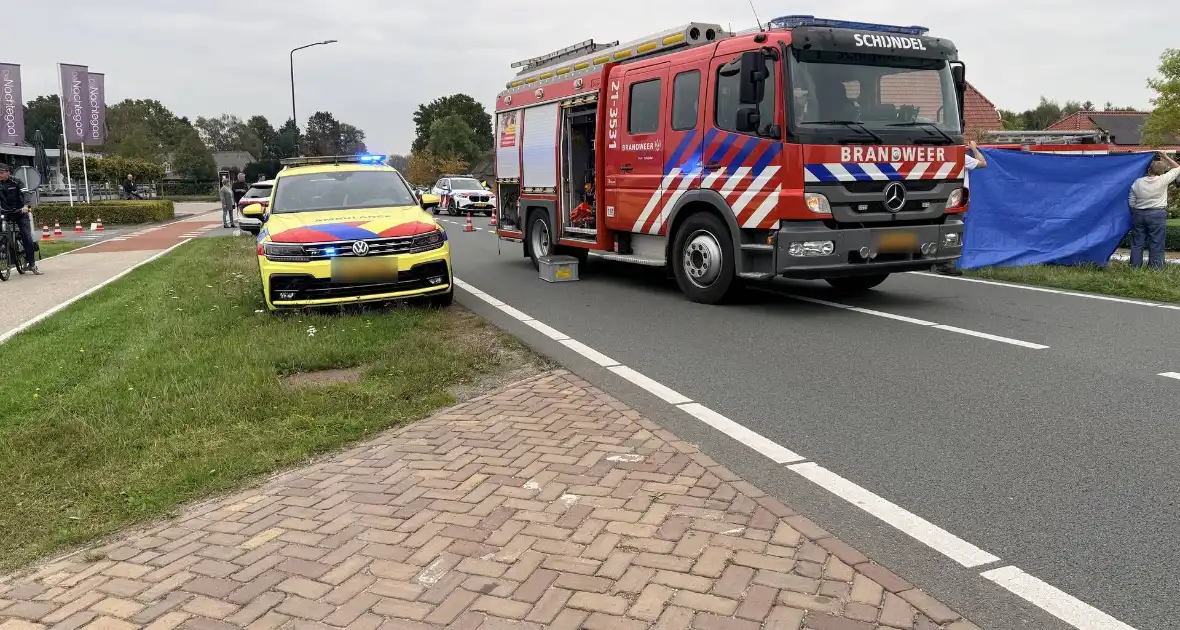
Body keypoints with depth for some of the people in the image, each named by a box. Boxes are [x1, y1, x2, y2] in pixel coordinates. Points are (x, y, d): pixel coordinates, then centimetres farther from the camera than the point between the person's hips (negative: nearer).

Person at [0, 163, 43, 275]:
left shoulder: (17, 182, -3)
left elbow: (24, 194, -16)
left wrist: (25, 206, -34)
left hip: (20, 213, -3)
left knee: (27, 238, -8)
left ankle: (31, 264, -4)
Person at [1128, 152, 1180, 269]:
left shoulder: (1138, 182, -1)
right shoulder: (1163, 180, -9)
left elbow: (1131, 202, 4)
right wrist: (1165, 157, 11)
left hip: (1138, 214, 3)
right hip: (1157, 215, -3)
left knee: (1137, 243, 8)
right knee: (1156, 244, 1)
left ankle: (1135, 267, 11)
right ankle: (1155, 268, 2)